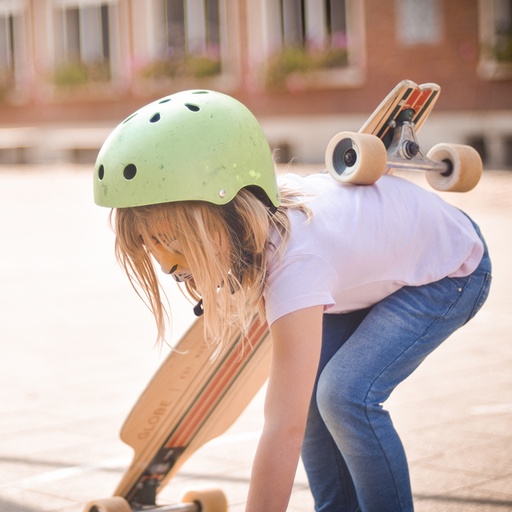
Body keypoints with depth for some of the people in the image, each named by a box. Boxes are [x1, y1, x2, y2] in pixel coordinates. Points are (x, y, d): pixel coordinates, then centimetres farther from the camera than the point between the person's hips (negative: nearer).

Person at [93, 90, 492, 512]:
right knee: (305, 385, -7)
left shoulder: (295, 263, -42)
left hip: (452, 271, -8)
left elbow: (284, 428, -44)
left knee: (347, 393, -24)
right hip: (378, 266, 8)